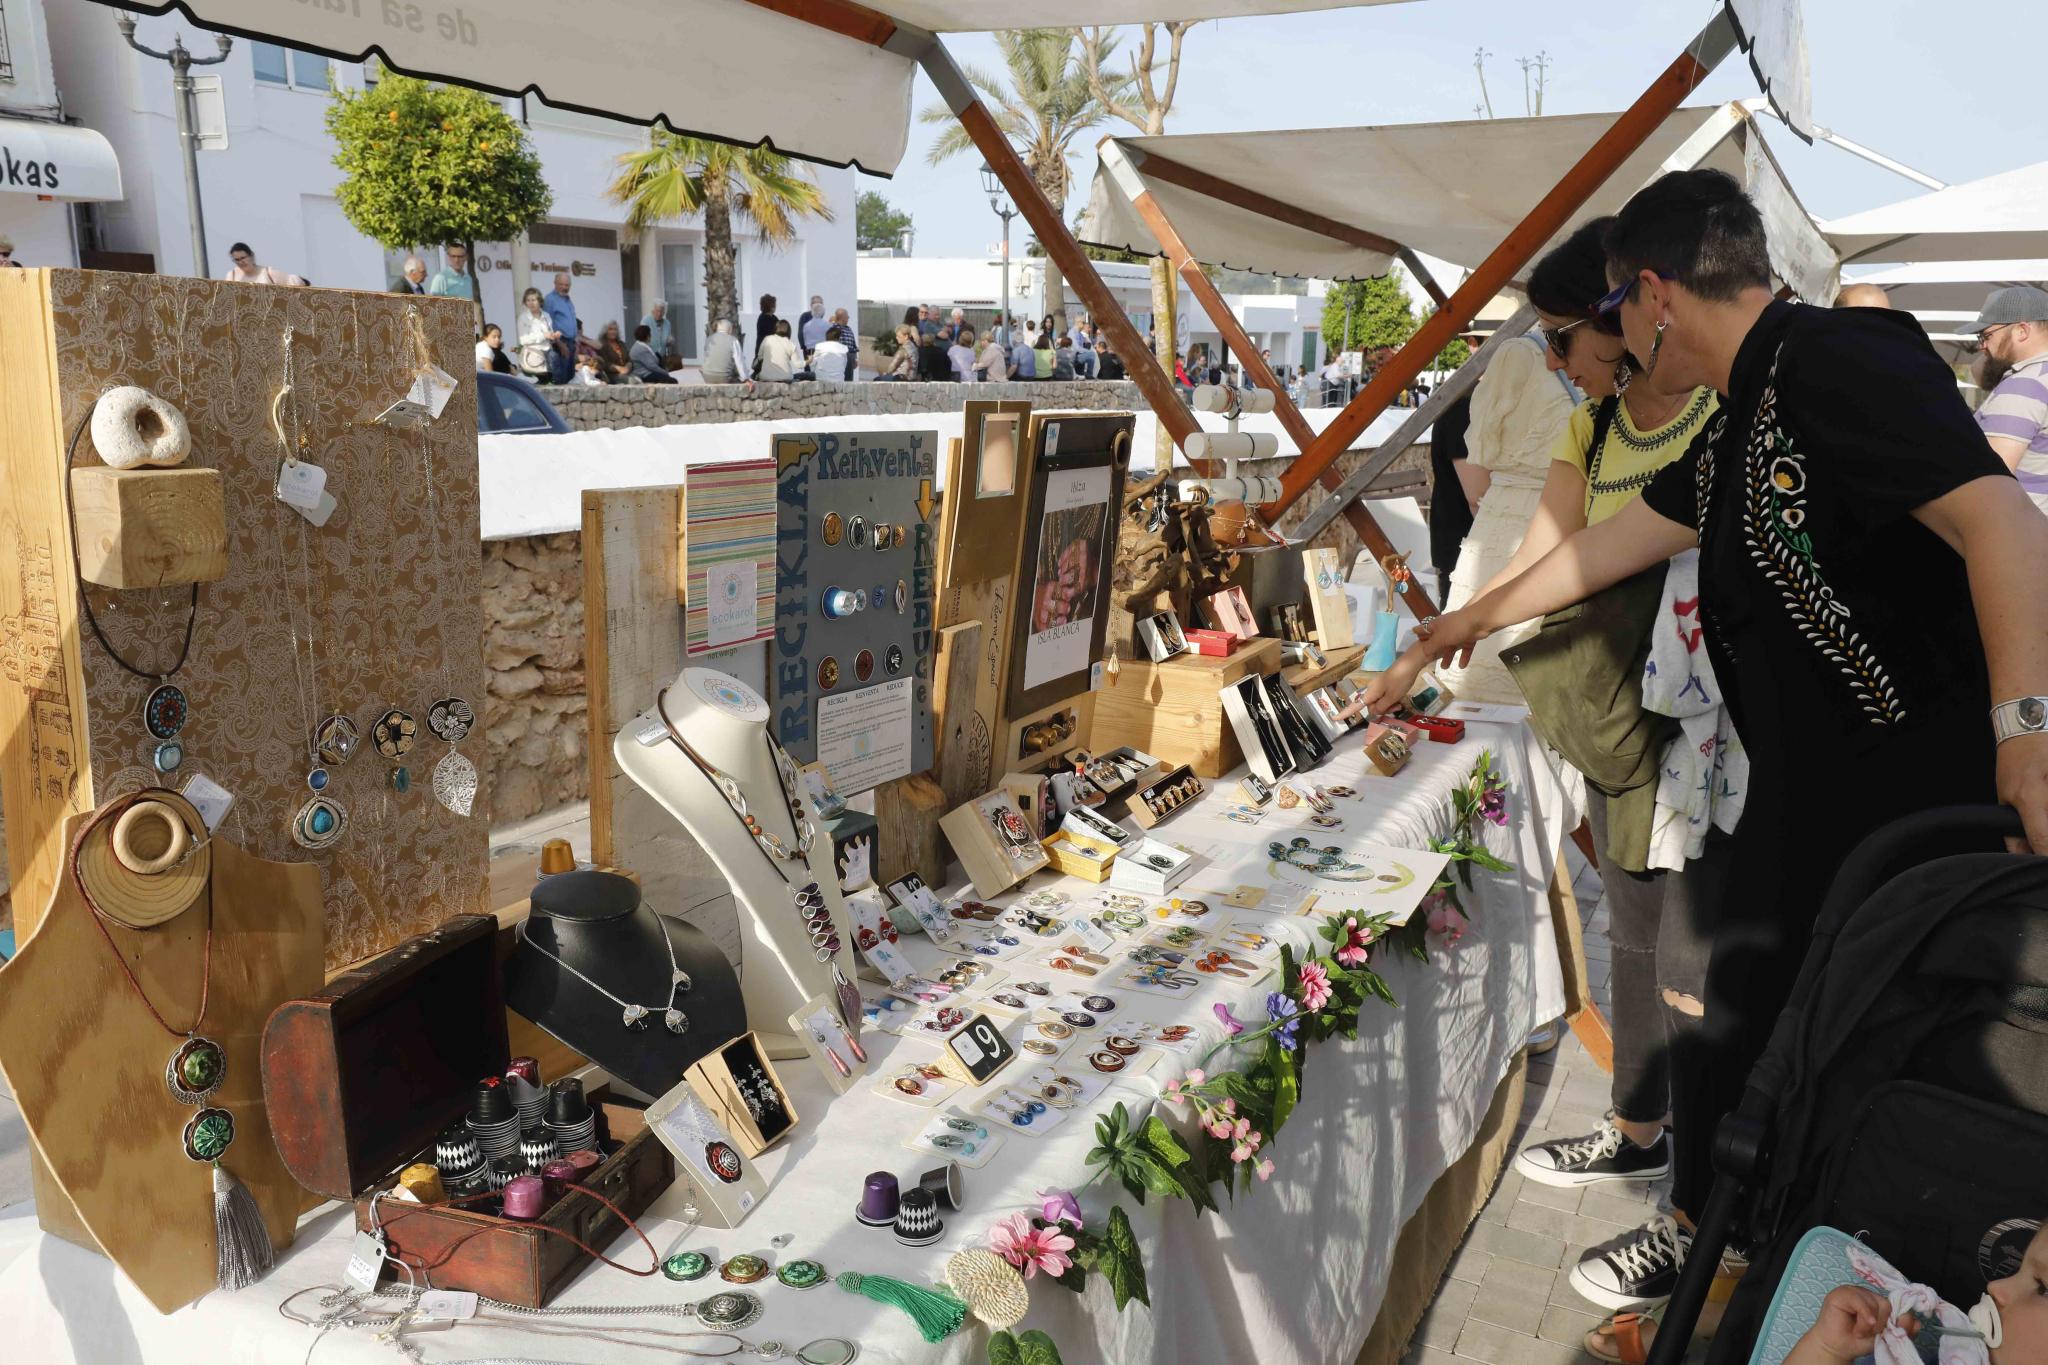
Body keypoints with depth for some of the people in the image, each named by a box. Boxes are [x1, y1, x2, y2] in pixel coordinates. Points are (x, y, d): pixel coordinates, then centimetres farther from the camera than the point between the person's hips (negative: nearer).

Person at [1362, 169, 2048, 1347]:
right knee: (1736, 1026, 18)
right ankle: (1700, 1226, 36)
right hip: (1807, 804, 9)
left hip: (1929, 798, -9)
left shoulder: (1834, 359, -17)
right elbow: (1611, 545, 23)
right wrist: (1455, 630, 30)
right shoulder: (1736, 432, 13)